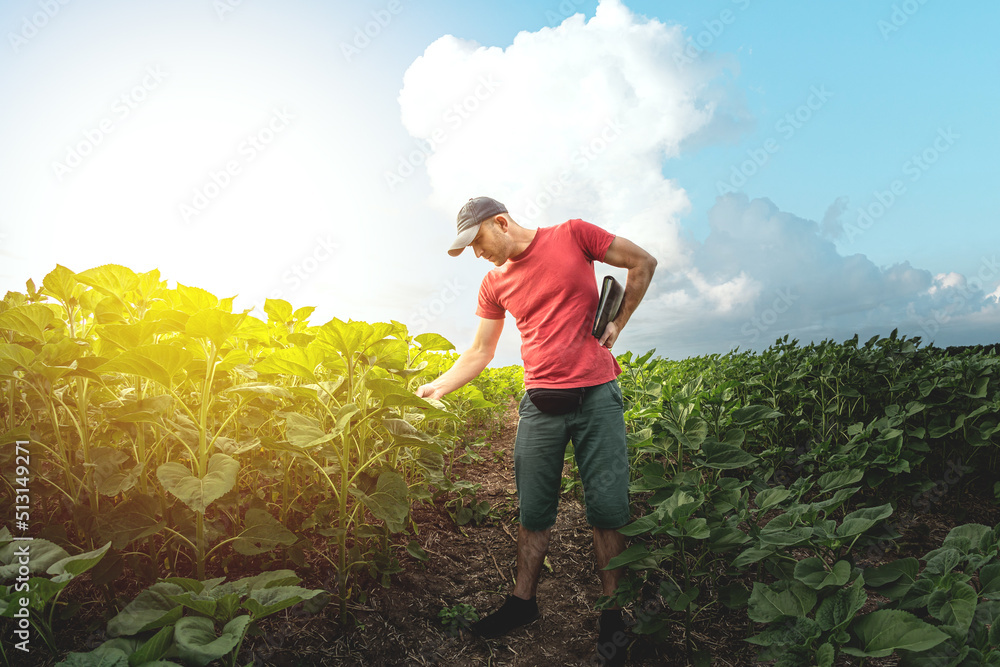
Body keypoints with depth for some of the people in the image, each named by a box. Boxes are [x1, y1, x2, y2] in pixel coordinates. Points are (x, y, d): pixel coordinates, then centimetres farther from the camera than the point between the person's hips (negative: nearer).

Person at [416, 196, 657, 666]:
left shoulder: (572, 235, -1)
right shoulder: (494, 283, 10)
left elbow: (643, 262, 7)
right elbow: (480, 353, 14)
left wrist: (618, 324, 3)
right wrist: (437, 388, 5)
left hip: (596, 395, -3)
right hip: (539, 403, 3)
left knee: (608, 508, 0)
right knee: (533, 511, 6)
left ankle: (612, 613, 16)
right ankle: (523, 600, 24)